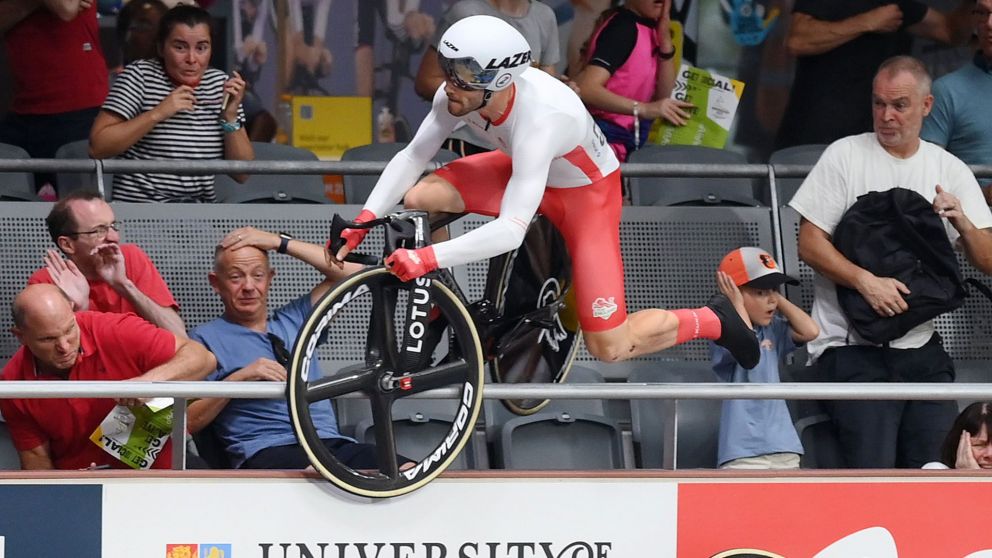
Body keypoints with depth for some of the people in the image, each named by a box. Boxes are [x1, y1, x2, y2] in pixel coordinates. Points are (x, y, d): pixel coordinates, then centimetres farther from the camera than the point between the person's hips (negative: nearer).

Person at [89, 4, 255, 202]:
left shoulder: (220, 84, 6)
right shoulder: (140, 76, -4)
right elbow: (97, 147, -12)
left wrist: (230, 117, -8)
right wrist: (158, 113, -17)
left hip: (200, 211, 3)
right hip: (138, 208, -3)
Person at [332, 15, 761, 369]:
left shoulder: (538, 119, -43)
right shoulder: (459, 93, -25)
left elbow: (511, 230, -47)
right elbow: (411, 158, -13)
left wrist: (428, 258, -50)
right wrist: (363, 223, -23)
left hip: (587, 193, -6)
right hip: (528, 174, 6)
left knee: (609, 348, -9)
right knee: (421, 198, -18)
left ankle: (714, 320, 18)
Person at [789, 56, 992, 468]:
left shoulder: (950, 170, 11)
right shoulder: (846, 156, 1)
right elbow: (810, 244, -3)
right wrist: (865, 280, -18)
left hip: (922, 347, 4)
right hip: (853, 349, -3)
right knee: (872, 471, -17)